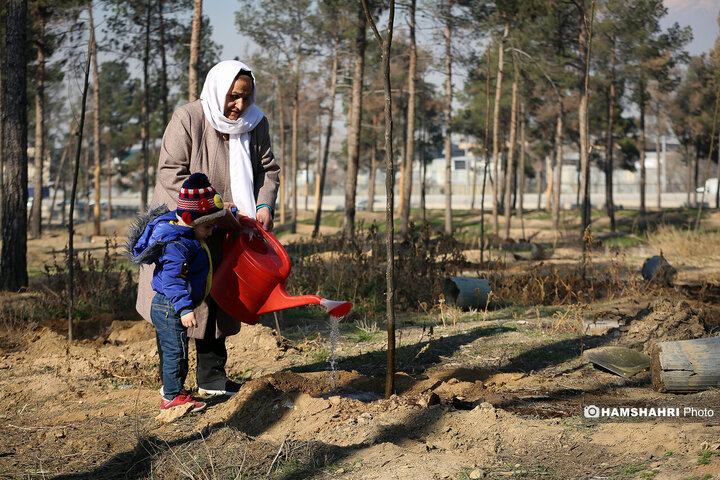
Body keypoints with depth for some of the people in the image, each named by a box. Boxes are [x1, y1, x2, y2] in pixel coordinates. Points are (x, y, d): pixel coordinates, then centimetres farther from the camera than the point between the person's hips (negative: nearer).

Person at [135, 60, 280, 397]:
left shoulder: (256, 123, -2)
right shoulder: (188, 119, -18)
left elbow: (268, 169, 6)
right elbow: (171, 173, -20)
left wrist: (264, 206, -13)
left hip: (223, 231, 5)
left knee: (217, 303, 9)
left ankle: (212, 377, 18)